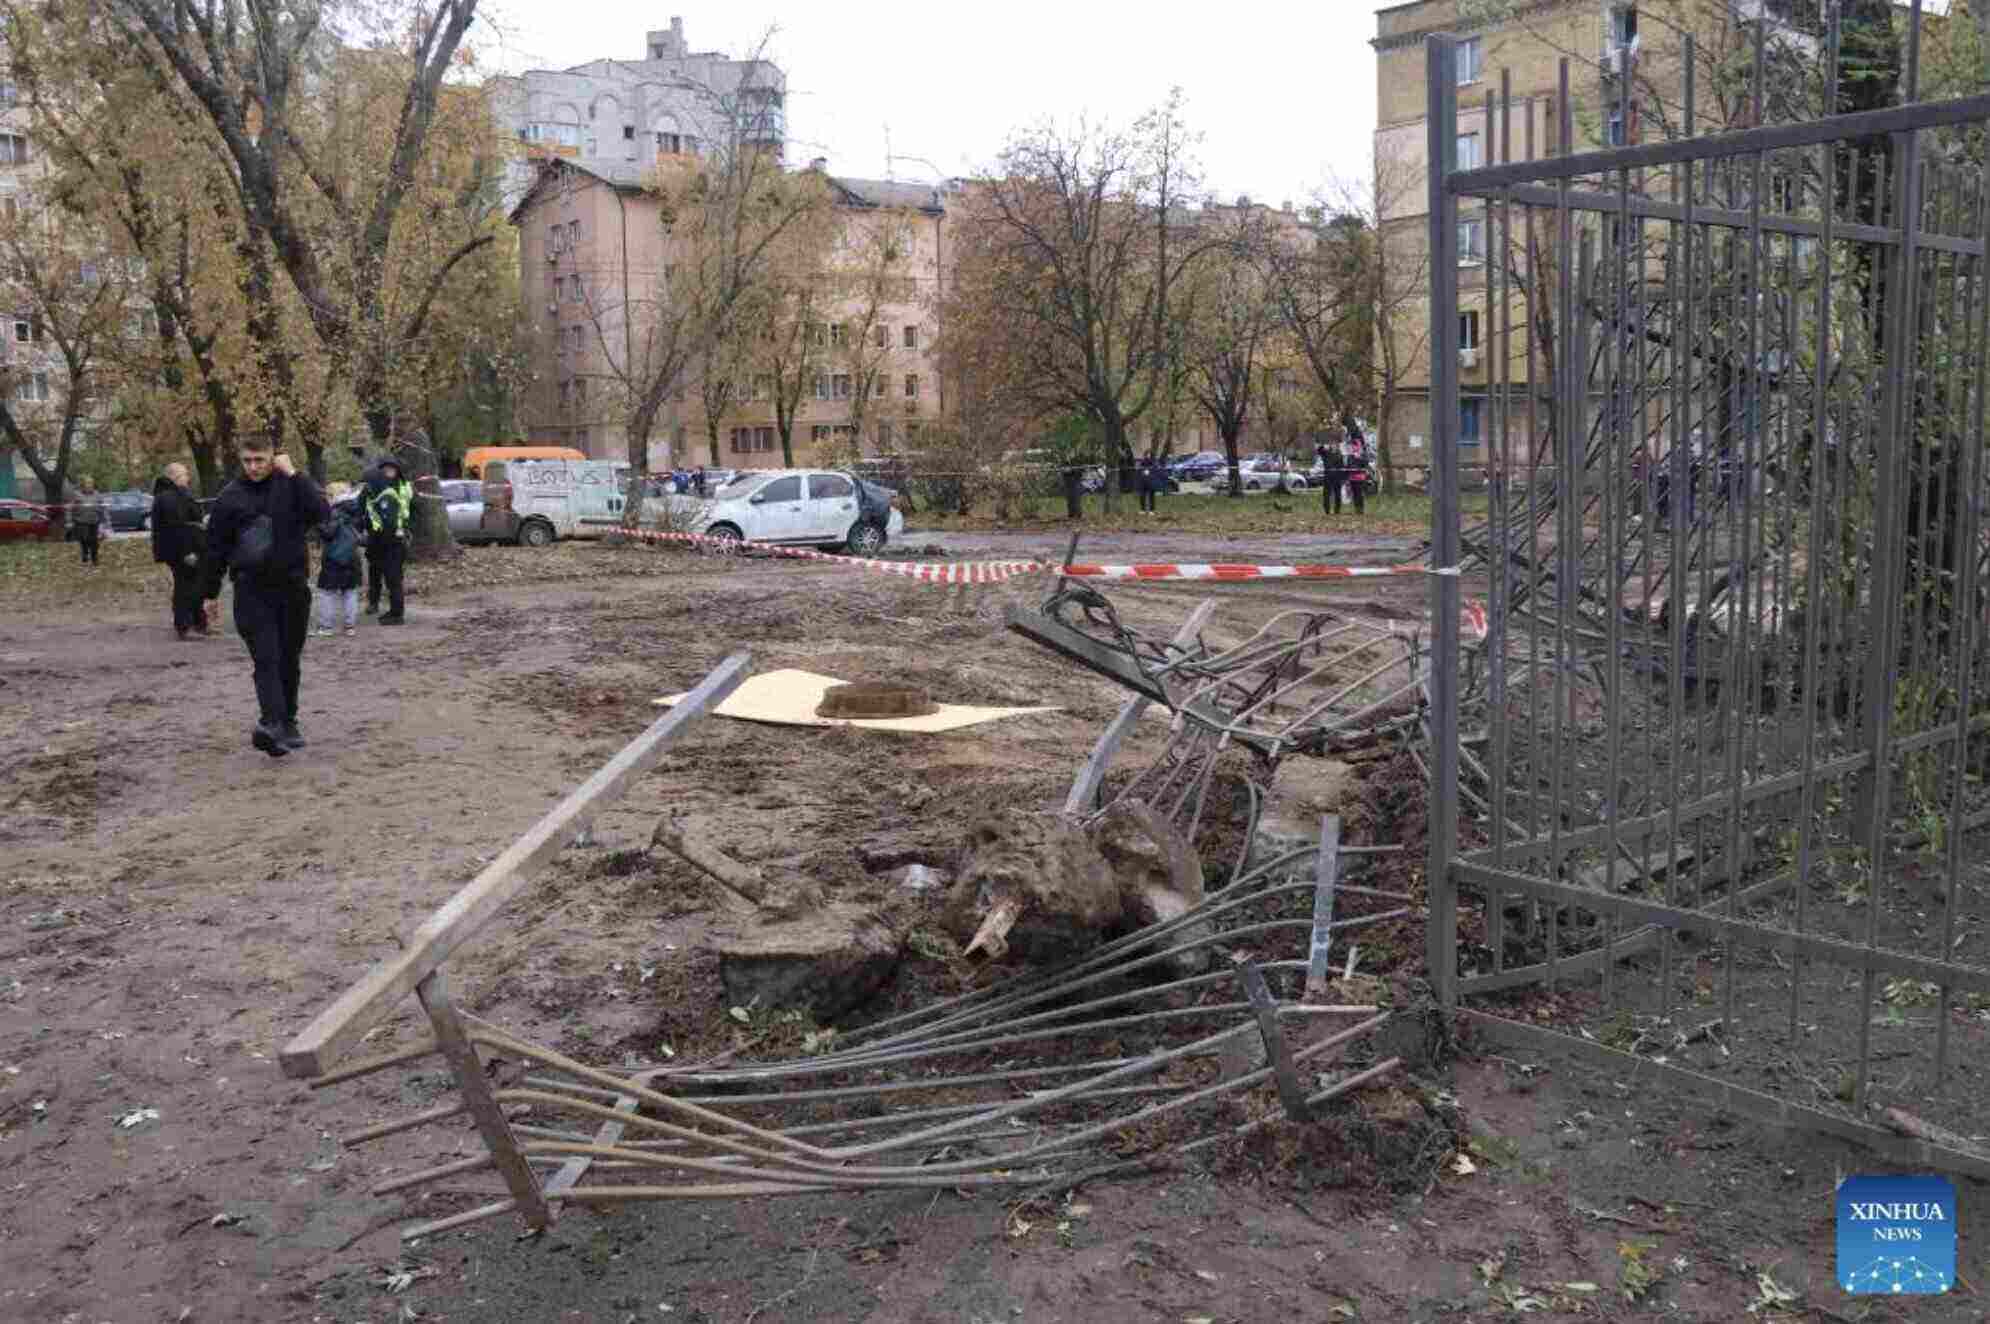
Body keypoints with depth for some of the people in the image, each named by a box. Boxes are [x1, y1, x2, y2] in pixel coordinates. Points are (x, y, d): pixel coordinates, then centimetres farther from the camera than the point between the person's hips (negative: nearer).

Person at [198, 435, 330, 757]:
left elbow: (322, 513, -19)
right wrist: (209, 594, 11)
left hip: (293, 588, 1)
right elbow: (215, 549, 9)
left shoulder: (292, 486, 1)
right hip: (251, 591, -1)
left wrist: (293, 474, -17)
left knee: (290, 661, 10)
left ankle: (288, 723, 23)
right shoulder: (230, 497, 4)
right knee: (266, 660, -14)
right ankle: (272, 723, -26)